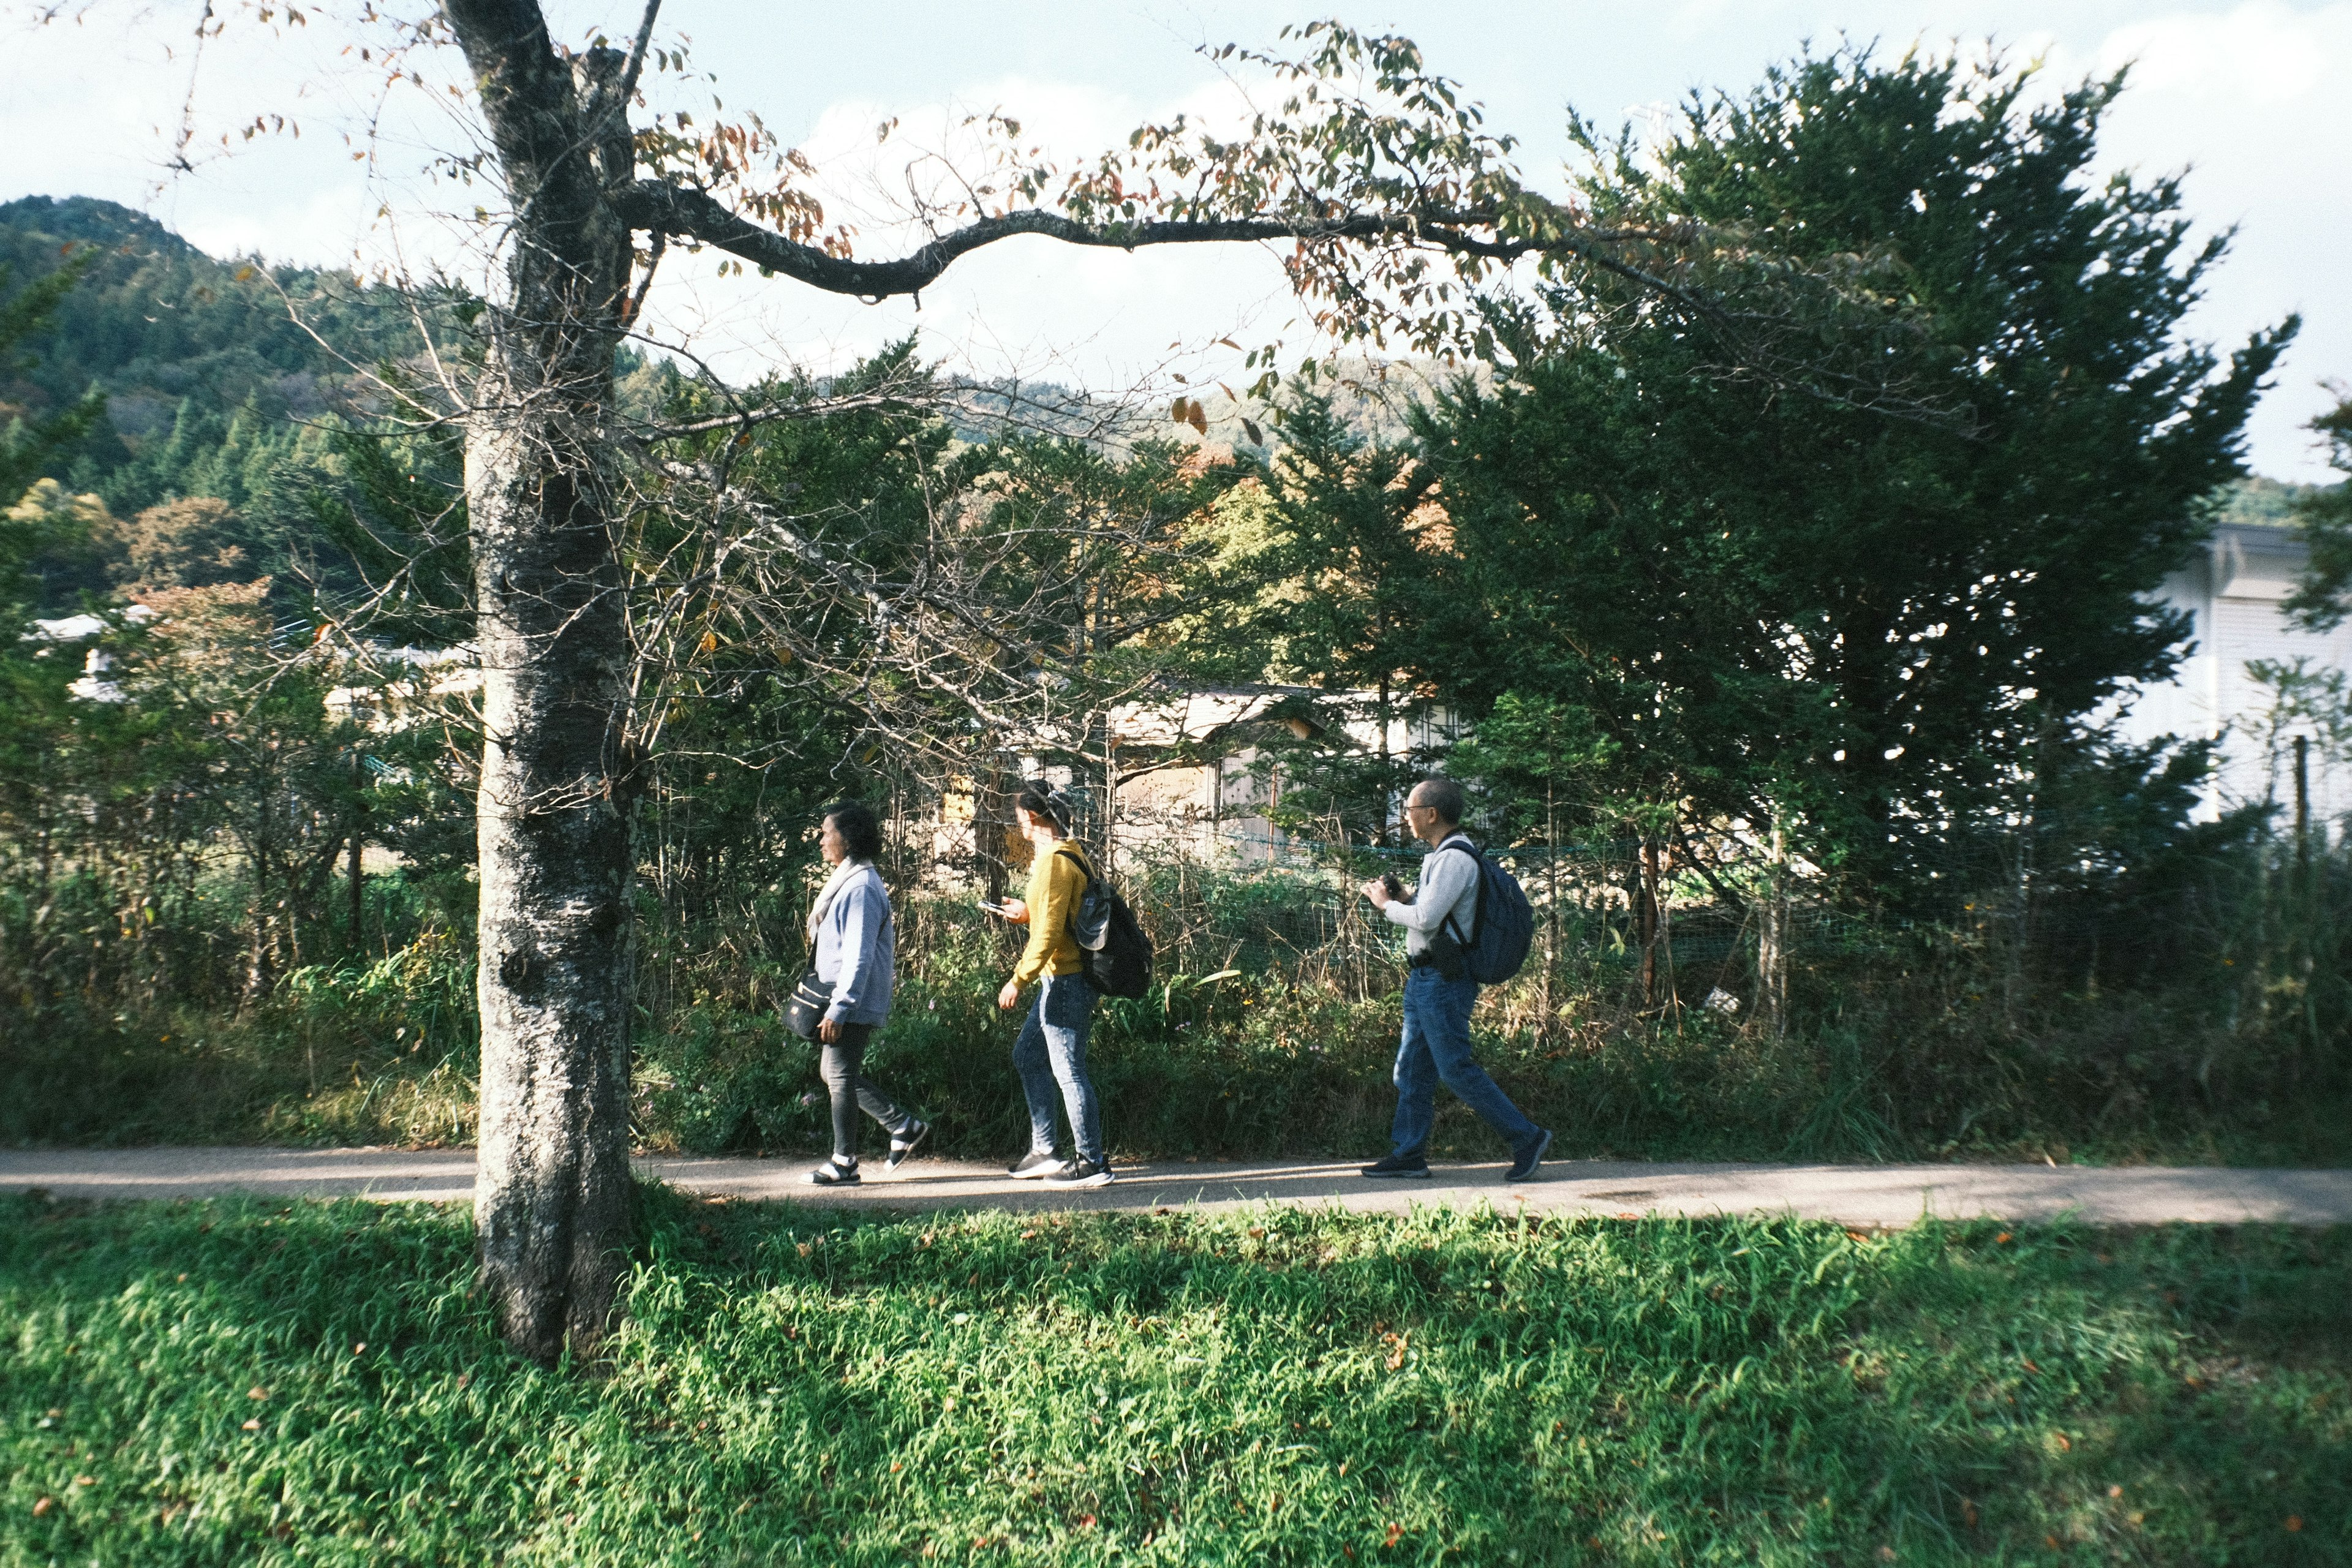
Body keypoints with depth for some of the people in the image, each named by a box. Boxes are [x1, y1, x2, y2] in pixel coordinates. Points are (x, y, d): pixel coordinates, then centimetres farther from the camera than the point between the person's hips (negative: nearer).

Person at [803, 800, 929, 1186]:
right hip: (843, 1000, 11)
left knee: (841, 1076, -3)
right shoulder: (846, 880, 15)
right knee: (833, 1073, 15)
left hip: (854, 1004, -11)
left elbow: (859, 956, -23)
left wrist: (838, 1009, -24)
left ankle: (844, 1164, 6)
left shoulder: (861, 887, -18)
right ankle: (905, 1127, 20)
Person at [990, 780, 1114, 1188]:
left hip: (1064, 981, -11)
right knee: (1027, 1055, 18)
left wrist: (1018, 980, -19)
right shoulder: (1071, 854, 12)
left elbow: (1049, 932, -22)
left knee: (1068, 1070, -4)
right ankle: (1043, 1152, 22)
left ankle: (1092, 1163, 2)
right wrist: (1028, 913, 17)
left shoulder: (1053, 861, -18)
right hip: (1062, 980, 11)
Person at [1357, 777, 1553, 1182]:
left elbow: (1426, 918, -23)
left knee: (1455, 1068, -8)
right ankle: (1407, 1154, 15)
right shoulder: (1441, 855, 16)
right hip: (1424, 977, 10)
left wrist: (1386, 904, -8)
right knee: (1412, 1069, 11)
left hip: (1443, 981, -10)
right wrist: (1396, 897, 7)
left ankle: (1526, 1137, -2)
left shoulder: (1455, 858, -16)